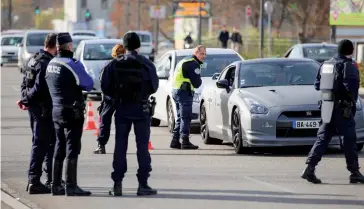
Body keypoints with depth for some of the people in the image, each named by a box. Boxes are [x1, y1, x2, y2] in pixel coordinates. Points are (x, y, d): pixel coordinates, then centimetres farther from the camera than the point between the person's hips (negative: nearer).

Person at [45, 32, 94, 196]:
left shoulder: (51, 64, 7)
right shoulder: (72, 64, -17)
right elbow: (88, 84, -13)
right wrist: (79, 84, 6)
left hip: (56, 110, 8)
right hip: (72, 111, -8)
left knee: (60, 148, 14)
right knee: (72, 149, -4)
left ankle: (56, 185, 17)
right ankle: (71, 186, -6)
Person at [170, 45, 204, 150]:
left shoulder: (184, 61, 21)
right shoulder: (193, 64, -12)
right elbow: (197, 82, -16)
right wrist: (199, 82, 7)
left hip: (176, 90, 10)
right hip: (184, 93, -10)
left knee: (180, 117, 15)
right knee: (186, 117, -9)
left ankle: (175, 141, 15)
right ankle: (185, 141, -11)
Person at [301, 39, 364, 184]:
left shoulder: (326, 64, 11)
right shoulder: (348, 66, -12)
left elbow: (317, 85, 15)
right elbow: (351, 86, -22)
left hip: (326, 106, 6)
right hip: (342, 108, -6)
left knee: (323, 138, 5)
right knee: (349, 140, 3)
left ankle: (310, 168, -7)